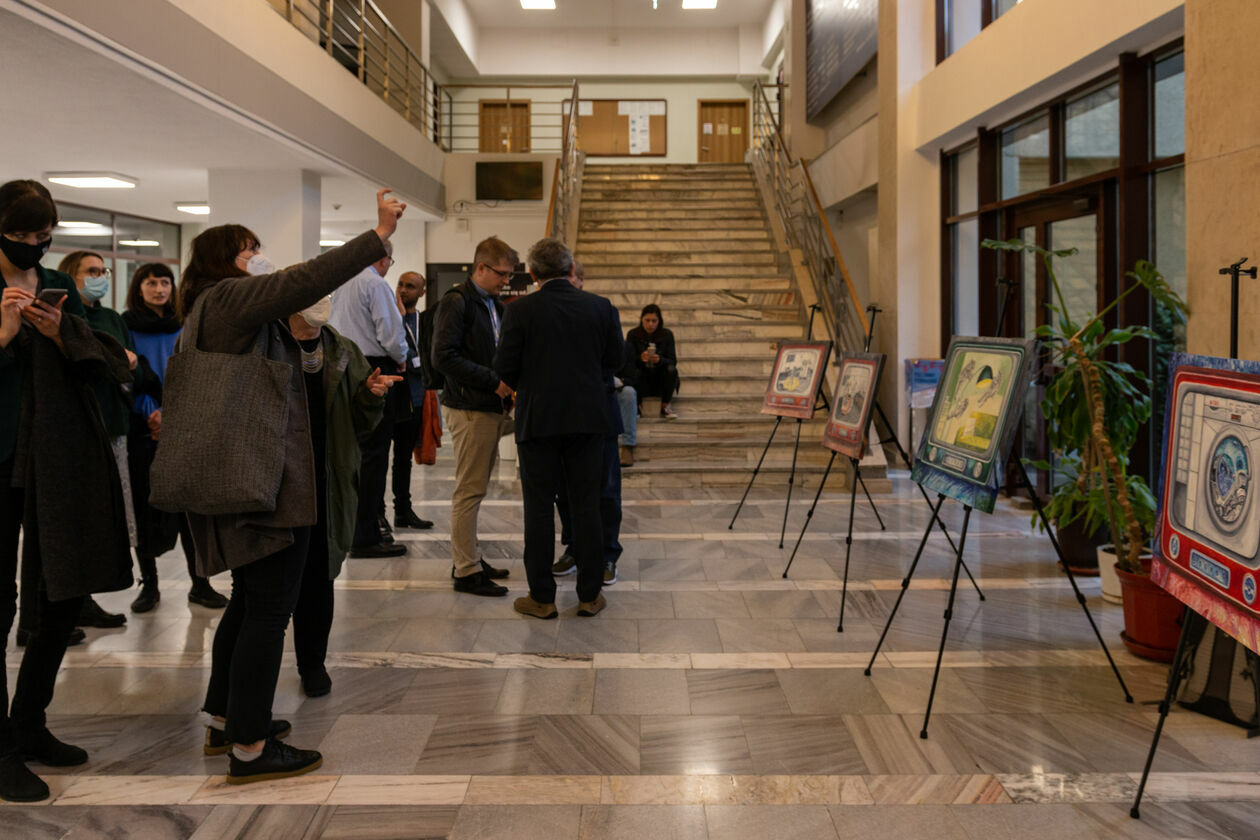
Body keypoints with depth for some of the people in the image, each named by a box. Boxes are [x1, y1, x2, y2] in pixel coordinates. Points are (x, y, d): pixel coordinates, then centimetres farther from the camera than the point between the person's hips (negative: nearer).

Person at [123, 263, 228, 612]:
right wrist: (150, 412, -15)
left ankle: (200, 584, 6)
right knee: (143, 505, 3)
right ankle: (148, 584, 15)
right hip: (141, 428, -1)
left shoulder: (184, 330, 9)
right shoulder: (125, 328, 2)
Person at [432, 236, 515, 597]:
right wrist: (493, 381, -19)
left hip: (492, 407, 9)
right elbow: (444, 356, -19)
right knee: (469, 490, -5)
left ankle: (469, 559, 23)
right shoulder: (456, 302, -10)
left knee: (475, 489, 14)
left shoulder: (494, 305, 17)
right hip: (470, 409, -9)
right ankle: (466, 571, 1)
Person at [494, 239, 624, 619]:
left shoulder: (521, 310, -8)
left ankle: (541, 597, 11)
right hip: (588, 417, 2)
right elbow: (616, 358, 6)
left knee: (539, 506, 6)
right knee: (586, 505, 9)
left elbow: (505, 367, -6)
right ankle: (590, 594, 15)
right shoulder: (600, 307, -1)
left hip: (538, 418, -2)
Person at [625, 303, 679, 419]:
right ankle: (638, 406, -9)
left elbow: (673, 362, -9)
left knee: (671, 370, -29)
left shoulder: (667, 335, -2)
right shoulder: (632, 335, -4)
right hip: (641, 379, -1)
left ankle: (665, 406, -11)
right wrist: (640, 358, -35)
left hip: (660, 379, 1)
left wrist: (659, 360, -32)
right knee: (635, 372, -33)